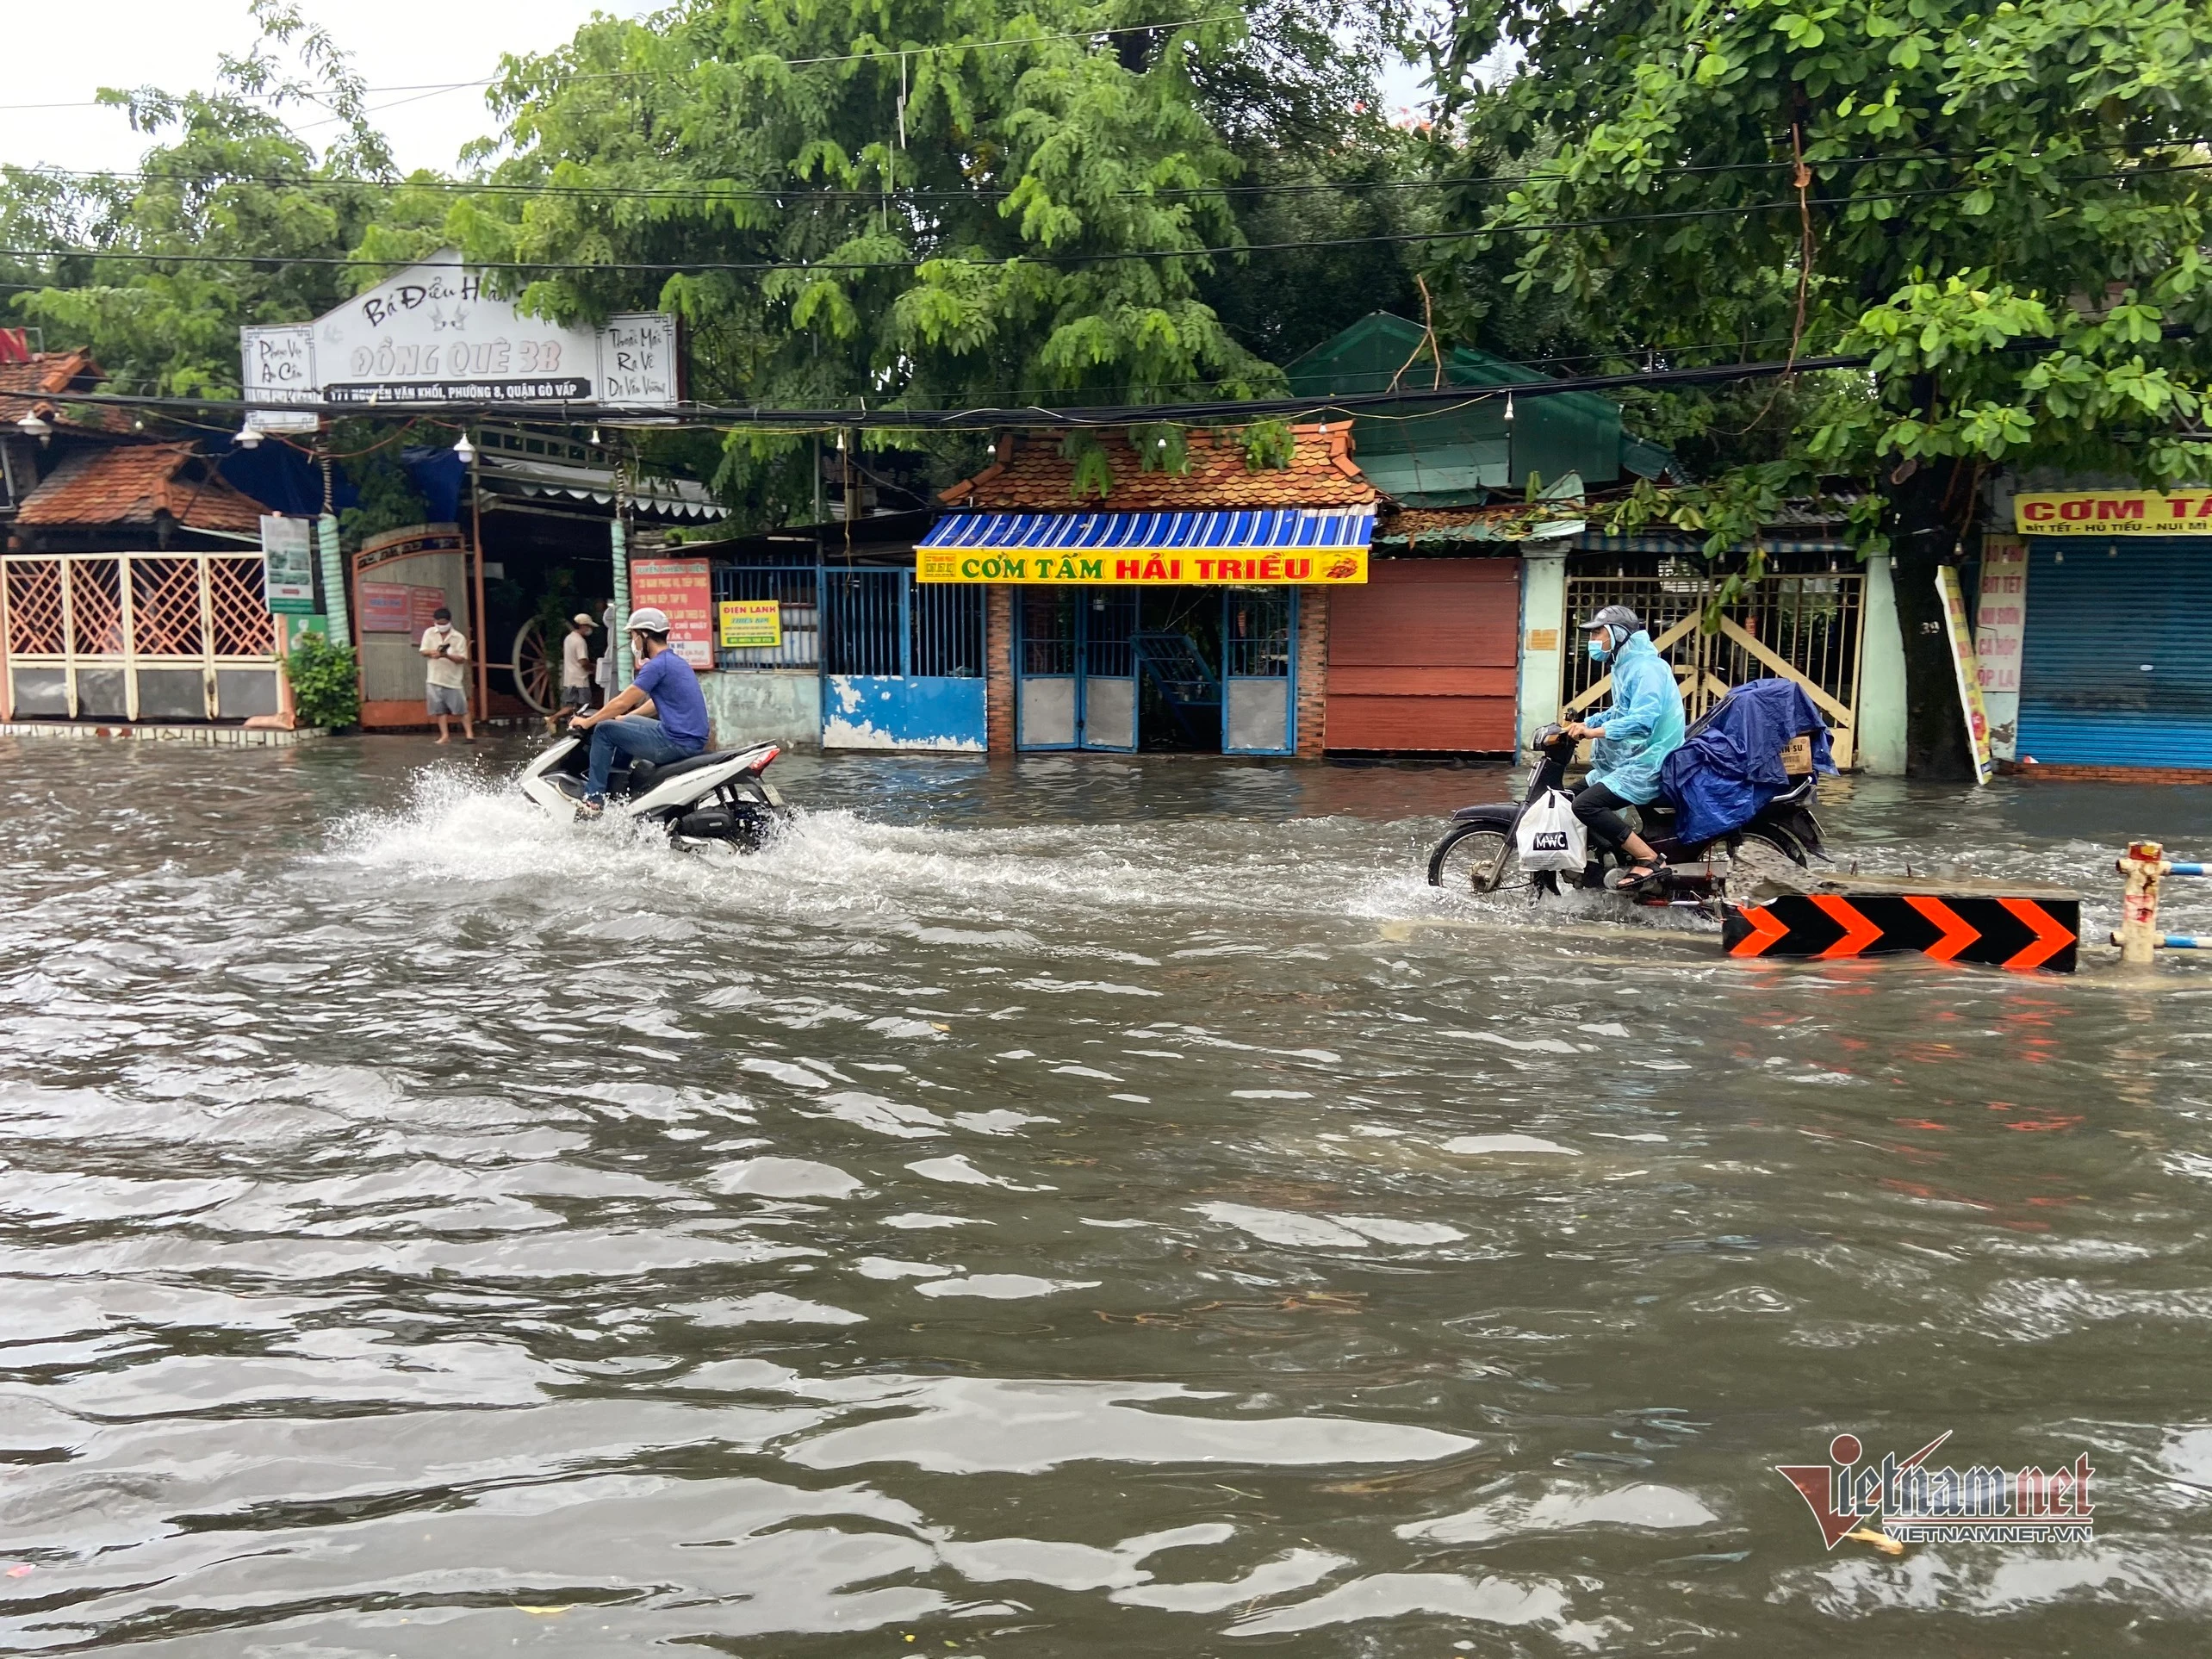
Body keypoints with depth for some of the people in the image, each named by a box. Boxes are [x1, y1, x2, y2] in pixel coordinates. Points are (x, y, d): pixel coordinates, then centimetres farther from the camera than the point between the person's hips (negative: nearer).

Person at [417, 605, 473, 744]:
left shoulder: (459, 637, -7)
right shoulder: (429, 633, 3)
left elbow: (462, 659, -10)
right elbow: (423, 651, 5)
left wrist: (447, 656, -28)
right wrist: (431, 652, -18)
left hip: (453, 679, -3)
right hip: (434, 678, 3)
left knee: (462, 709, -3)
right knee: (440, 709, 4)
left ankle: (469, 734, 1)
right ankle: (445, 736, 8)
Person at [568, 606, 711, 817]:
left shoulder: (658, 665, -14)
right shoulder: (675, 660, 17)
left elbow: (623, 703, -11)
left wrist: (587, 722, 2)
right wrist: (623, 718, 31)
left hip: (675, 741, -10)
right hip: (692, 738, 10)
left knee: (604, 730, -2)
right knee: (624, 727, 28)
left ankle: (594, 799, 0)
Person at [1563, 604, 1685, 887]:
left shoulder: (1646, 667, -19)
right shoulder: (1626, 665, 14)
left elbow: (1642, 720, -32)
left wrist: (1592, 732, -35)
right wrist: (1584, 723, 12)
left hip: (1646, 764, -11)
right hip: (1627, 760, 11)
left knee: (1586, 804, -25)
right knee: (1574, 796, 15)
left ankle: (1650, 859, -21)